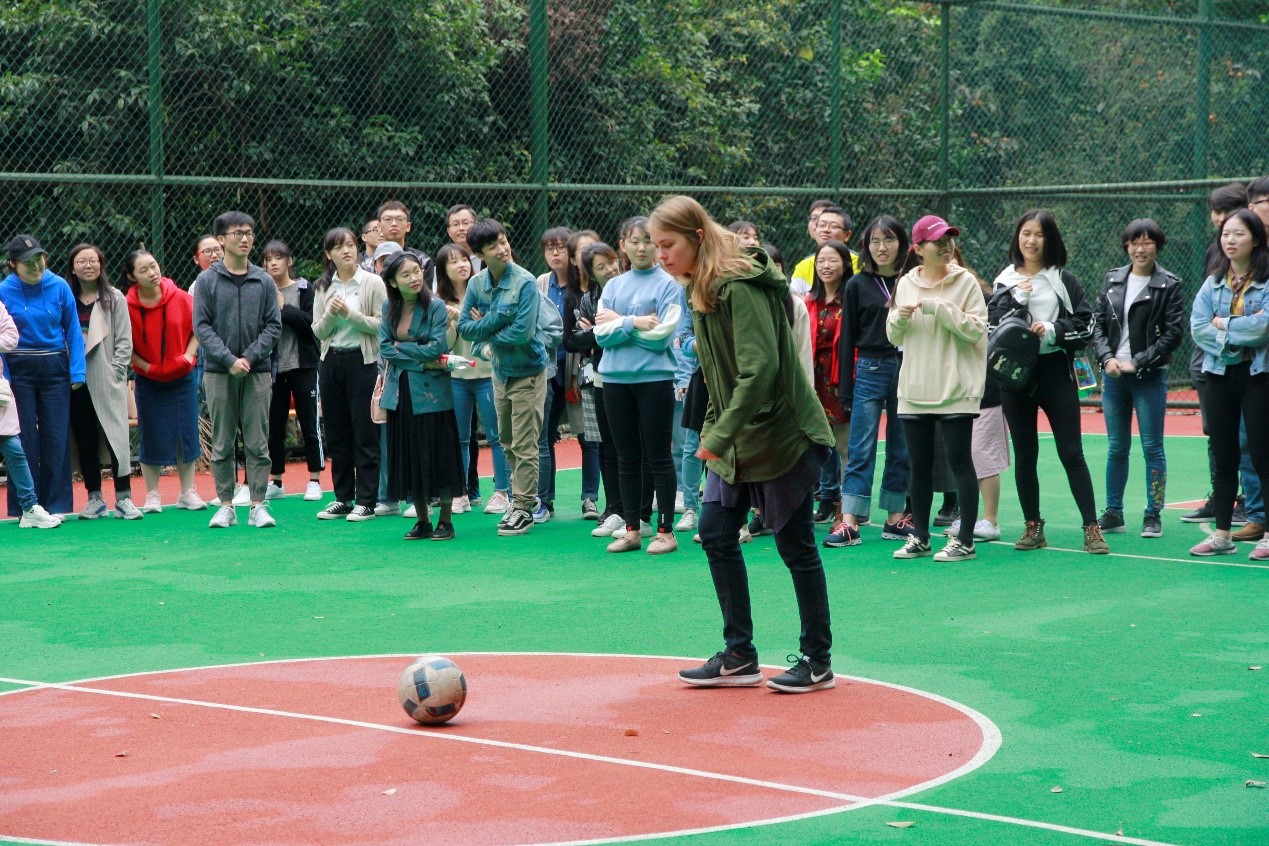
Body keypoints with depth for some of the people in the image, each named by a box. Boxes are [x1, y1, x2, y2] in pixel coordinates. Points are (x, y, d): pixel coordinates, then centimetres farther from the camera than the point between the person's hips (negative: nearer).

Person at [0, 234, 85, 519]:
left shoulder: (59, 286, -3)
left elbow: (73, 330, 1)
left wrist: (77, 371, -5)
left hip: (54, 369, 1)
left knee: (57, 437, 1)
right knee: (24, 439, 2)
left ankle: (56, 504, 8)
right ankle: (24, 506, 9)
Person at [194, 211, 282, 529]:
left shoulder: (264, 281, 5)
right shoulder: (207, 281, 1)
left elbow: (273, 326, 3)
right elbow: (202, 326, -3)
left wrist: (251, 356, -10)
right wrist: (229, 360, -13)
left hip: (257, 371, 1)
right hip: (218, 372, -1)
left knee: (258, 443, 1)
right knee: (222, 443, 3)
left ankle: (258, 505, 5)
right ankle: (226, 505, 10)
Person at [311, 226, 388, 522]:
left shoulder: (372, 283, -3)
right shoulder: (324, 287, 9)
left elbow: (382, 325, -9)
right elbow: (318, 331, 6)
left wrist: (350, 314, -16)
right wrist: (331, 314, -12)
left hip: (362, 361, -5)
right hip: (331, 362, 5)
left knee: (365, 434, -3)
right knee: (336, 434, 8)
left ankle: (365, 501, 0)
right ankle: (343, 498, 16)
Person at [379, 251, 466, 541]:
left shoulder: (436, 306, -7)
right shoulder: (389, 309, 6)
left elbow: (438, 347, -15)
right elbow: (384, 348, -1)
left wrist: (401, 347, -8)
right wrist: (422, 362, -11)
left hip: (432, 392, -4)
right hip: (401, 393, 4)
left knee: (438, 456, -1)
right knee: (409, 457, 7)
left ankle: (446, 522, 8)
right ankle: (422, 522, 16)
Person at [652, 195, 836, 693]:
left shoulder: (740, 287, -20)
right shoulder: (701, 291, 9)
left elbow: (760, 367, -28)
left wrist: (721, 433, -28)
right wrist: (711, 431, 11)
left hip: (781, 435, -9)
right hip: (736, 440, 9)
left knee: (795, 545, 0)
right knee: (716, 533, 5)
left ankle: (818, 662, 12)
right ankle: (739, 657, 13)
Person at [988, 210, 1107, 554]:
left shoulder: (1064, 280, 5)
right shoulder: (1004, 282, 9)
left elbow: (1086, 325, 0)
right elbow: (993, 326, -1)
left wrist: (1053, 330, -13)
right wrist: (1017, 299, -11)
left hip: (1056, 371, -2)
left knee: (1071, 453, -5)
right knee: (1025, 455, 7)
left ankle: (1092, 528, -4)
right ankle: (1033, 527, 16)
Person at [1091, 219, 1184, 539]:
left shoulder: (1169, 285, -3)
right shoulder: (1113, 280, 9)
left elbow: (1174, 332, -8)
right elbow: (1097, 323, 8)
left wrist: (1137, 363, -12)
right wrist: (1107, 358, -8)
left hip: (1149, 376, -4)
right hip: (1113, 374, 4)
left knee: (1152, 447, 0)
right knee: (1116, 448, 9)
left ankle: (1153, 516, 6)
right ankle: (1113, 513, 17)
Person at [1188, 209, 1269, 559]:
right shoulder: (1213, 282, 8)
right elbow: (1198, 327, -2)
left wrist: (1224, 324, -9)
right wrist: (1240, 335, -13)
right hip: (1220, 373, 5)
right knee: (1223, 458, 9)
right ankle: (1221, 534, 15)